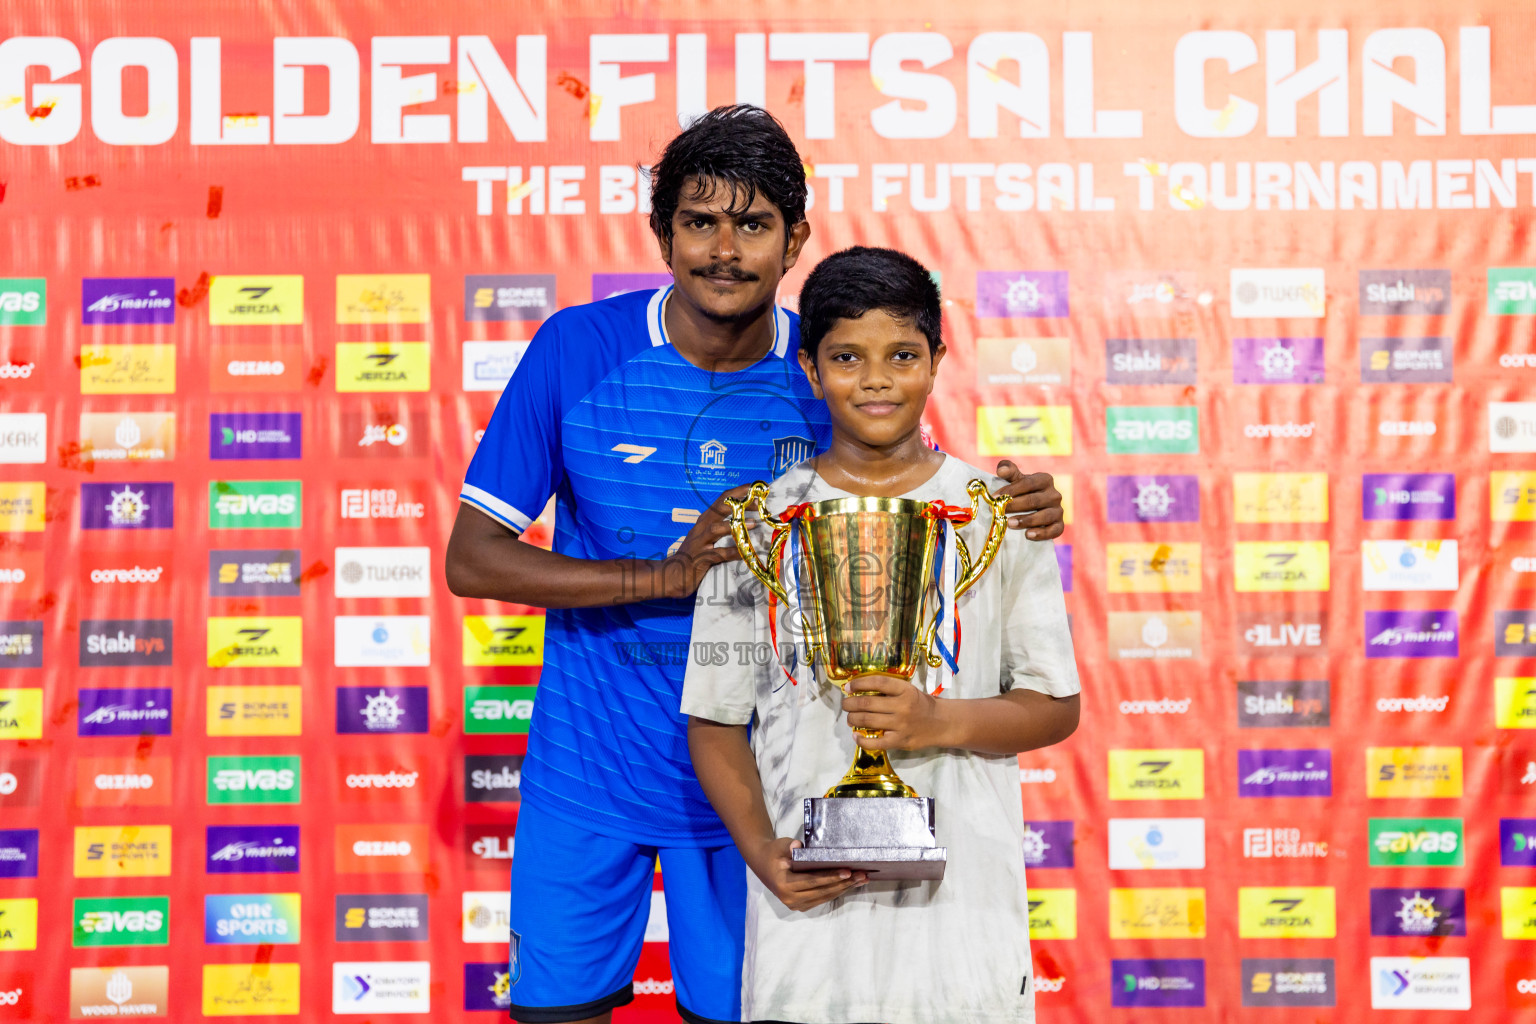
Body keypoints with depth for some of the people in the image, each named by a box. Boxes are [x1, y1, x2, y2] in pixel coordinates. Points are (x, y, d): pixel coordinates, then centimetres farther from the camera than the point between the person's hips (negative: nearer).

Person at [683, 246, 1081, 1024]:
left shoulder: (998, 514, 3)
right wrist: (763, 852, -8)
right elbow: (714, 720, 6)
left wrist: (940, 722, -13)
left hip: (960, 898, 0)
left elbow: (1055, 707, 4)